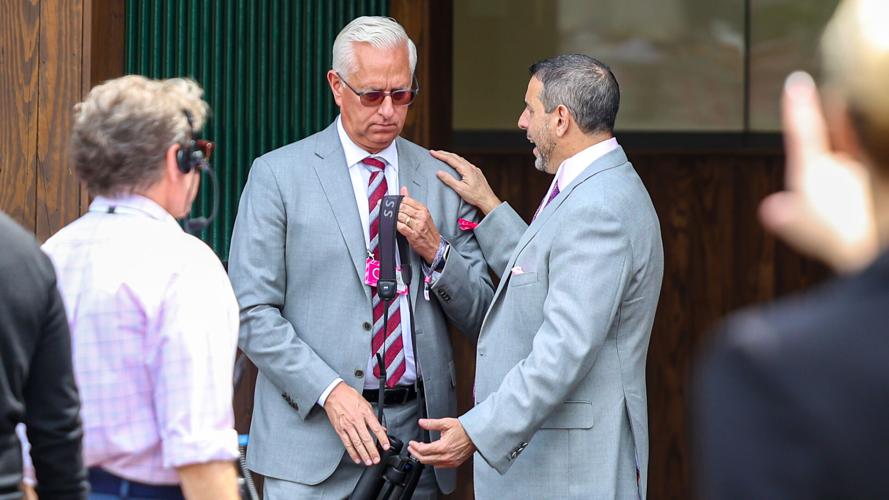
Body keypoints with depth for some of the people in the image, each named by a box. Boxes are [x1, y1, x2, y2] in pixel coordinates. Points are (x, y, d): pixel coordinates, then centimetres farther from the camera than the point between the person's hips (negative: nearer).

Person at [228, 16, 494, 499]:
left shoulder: (441, 180, 10)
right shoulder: (278, 175, 0)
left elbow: (480, 318, 11)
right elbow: (253, 312, -5)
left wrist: (435, 252, -6)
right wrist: (330, 392, -15)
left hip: (415, 436, 3)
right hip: (313, 435, -3)